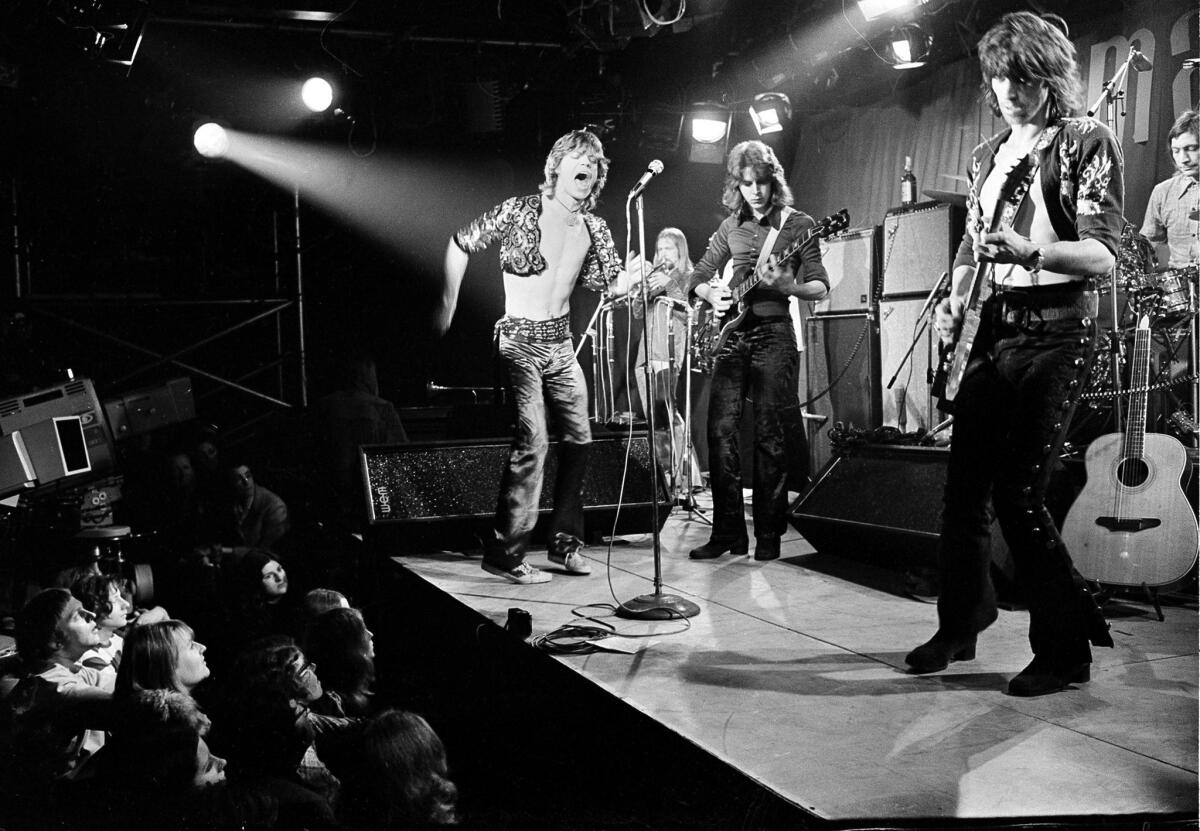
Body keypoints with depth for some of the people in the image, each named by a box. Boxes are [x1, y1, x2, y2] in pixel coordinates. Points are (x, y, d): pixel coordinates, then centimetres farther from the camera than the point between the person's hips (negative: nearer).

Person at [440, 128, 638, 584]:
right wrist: (448, 302, -1)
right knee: (532, 441, -16)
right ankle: (504, 554, -7)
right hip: (519, 342, -7)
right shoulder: (519, 211, -9)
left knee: (578, 438, 7)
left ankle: (566, 542, 23)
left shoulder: (593, 229, 8)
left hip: (561, 343, 7)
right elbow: (460, 244, -1)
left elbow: (616, 283, 9)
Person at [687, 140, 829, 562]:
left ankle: (768, 535, 6)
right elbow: (699, 276, 20)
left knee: (770, 436, -4)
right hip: (732, 333, 4)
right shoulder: (731, 226, 15)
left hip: (774, 333, -4)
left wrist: (788, 287, -20)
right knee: (720, 430, -4)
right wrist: (713, 295, -1)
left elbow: (820, 287, -1)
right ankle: (728, 531, 4)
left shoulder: (798, 224, 3)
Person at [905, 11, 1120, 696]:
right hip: (994, 330, 7)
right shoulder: (988, 156, 16)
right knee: (965, 486, 7)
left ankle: (1066, 652, 6)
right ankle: (960, 626, 24)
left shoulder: (1088, 143, -4)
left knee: (1018, 496, -10)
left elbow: (1103, 254, -14)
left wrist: (1031, 252, -31)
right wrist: (957, 294, 5)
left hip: (1056, 332, -6)